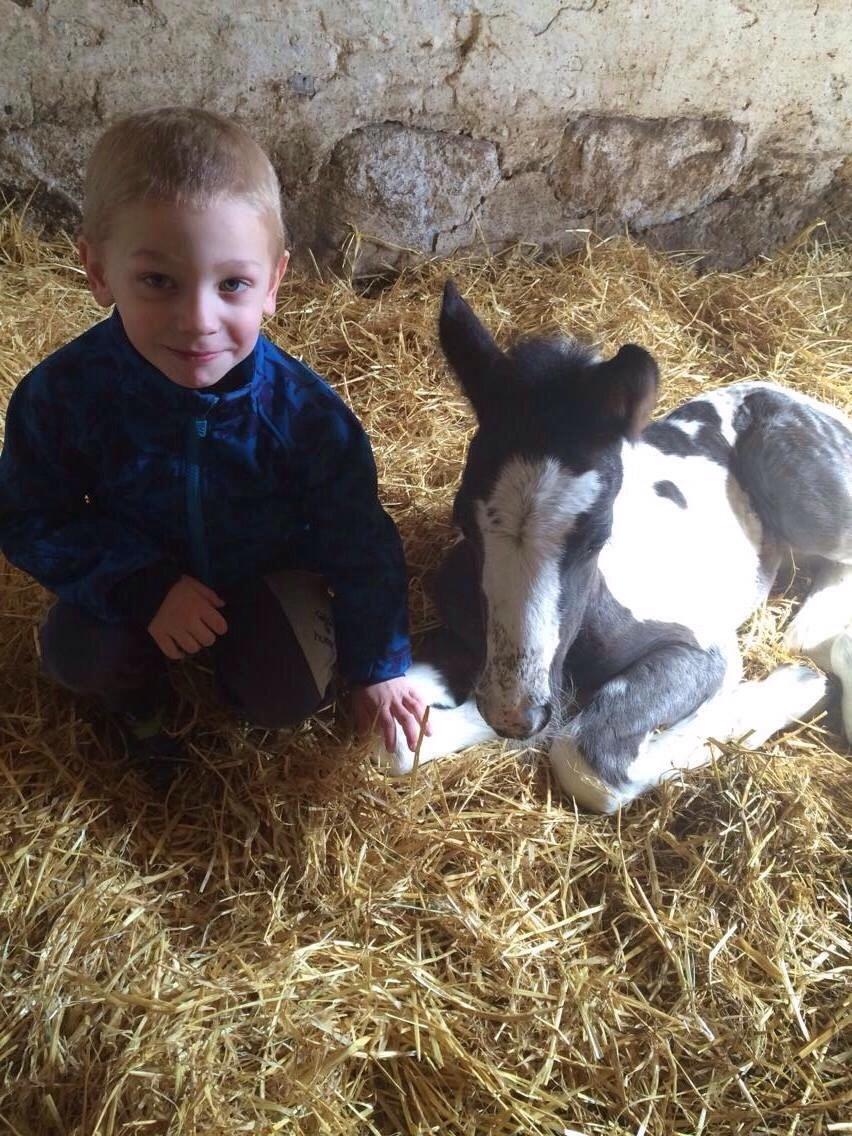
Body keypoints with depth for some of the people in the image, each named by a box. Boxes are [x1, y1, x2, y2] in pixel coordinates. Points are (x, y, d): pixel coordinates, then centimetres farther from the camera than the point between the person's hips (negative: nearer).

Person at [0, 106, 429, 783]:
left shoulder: (303, 411, -30)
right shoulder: (62, 394, -29)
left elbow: (359, 544, -16)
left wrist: (378, 666, -6)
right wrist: (146, 588, -28)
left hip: (266, 572, 0)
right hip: (136, 574, 1)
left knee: (289, 698, -18)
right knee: (74, 653, -24)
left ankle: (236, 649, 18)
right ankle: (138, 688, 13)